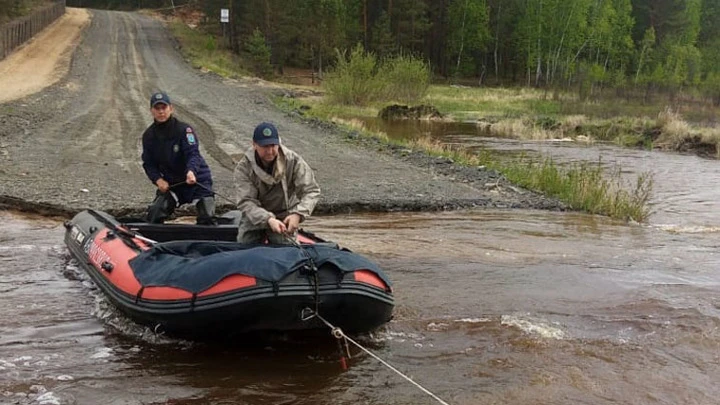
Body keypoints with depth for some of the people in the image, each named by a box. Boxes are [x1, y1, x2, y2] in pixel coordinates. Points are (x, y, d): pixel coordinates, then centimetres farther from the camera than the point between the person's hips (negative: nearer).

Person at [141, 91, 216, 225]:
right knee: (154, 215, -10)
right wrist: (158, 180, -15)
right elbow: (148, 163, 3)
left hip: (197, 179, -4)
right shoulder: (148, 135, -1)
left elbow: (193, 153, -29)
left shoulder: (184, 129, -17)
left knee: (206, 218, -16)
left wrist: (191, 171, -50)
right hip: (170, 183, 4)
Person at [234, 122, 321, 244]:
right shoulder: (244, 167, -17)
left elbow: (311, 191, -14)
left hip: (284, 216, 0)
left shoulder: (293, 161, -16)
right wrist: (268, 220, -44)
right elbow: (246, 202, -25)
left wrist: (298, 214, -34)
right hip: (255, 217, 0)